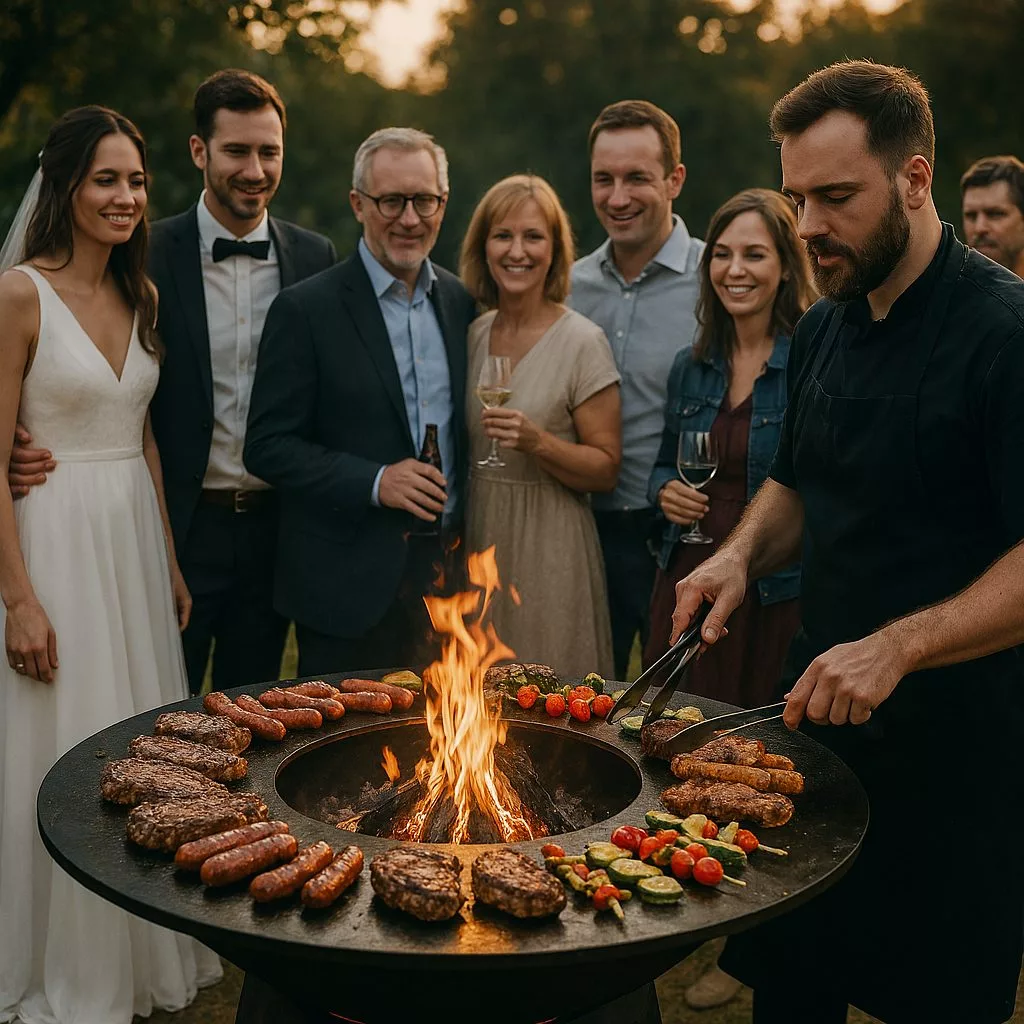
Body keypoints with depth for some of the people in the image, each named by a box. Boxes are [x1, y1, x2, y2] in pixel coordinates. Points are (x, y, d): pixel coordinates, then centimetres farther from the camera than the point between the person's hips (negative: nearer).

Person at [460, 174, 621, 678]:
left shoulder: (582, 341, -11)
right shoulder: (474, 334, 5)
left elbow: (606, 470, -10)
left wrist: (538, 442, -24)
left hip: (549, 546, -5)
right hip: (477, 540, 5)